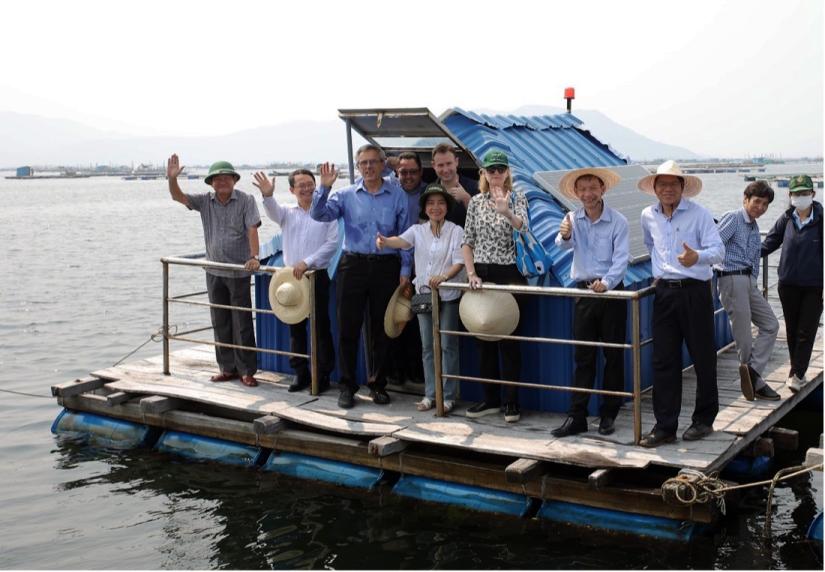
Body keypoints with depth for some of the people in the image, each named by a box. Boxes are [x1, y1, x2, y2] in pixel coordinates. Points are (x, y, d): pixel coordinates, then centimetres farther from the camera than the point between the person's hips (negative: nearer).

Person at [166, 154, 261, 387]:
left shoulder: (245, 200, -7)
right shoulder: (204, 201, 4)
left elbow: (252, 230, -15)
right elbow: (178, 196, -2)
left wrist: (254, 257, -26)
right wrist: (172, 178, -20)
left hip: (239, 271, -5)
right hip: (214, 271, 5)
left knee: (242, 322, -1)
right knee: (220, 322, 10)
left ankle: (247, 370, 6)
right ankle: (227, 368, 20)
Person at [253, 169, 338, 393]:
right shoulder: (287, 213, 9)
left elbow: (332, 244, -7)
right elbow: (272, 210, -13)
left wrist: (307, 262, -16)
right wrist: (267, 195, -36)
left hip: (317, 276, -3)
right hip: (291, 276, 4)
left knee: (321, 327, 1)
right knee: (295, 327, 8)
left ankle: (323, 374, 10)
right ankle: (300, 373, 18)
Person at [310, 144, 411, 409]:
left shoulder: (397, 196, 4)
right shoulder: (346, 194, 5)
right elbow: (319, 214, -6)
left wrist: (405, 270, 0)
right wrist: (324, 187, -18)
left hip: (386, 266, 0)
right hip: (353, 265, 0)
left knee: (381, 328, 8)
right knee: (348, 327, 2)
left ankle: (378, 384, 21)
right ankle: (347, 385, 12)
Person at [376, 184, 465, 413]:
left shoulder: (456, 231, -2)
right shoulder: (418, 230, 6)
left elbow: (459, 262, -9)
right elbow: (402, 241, -14)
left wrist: (443, 276, -28)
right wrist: (385, 241, -36)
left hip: (448, 295, -3)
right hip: (423, 293, 3)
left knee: (448, 346, 0)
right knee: (427, 346, 8)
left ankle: (448, 396, 6)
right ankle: (430, 394, 15)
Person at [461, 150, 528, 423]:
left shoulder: (517, 198, -1)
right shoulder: (476, 202, 7)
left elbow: (523, 229, -20)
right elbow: (467, 242, 8)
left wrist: (506, 211, -40)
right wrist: (471, 274, -4)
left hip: (509, 275, -4)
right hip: (482, 275, 4)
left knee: (508, 338, -1)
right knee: (484, 337, 9)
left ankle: (511, 401, 8)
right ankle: (491, 398, 20)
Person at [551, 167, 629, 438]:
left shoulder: (617, 221, -6)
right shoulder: (572, 219, 2)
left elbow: (621, 259, -12)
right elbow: (564, 245, -17)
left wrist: (606, 283, -27)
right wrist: (565, 235, -40)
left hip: (611, 292, -2)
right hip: (583, 292, 2)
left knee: (613, 355, 5)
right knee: (583, 357, 5)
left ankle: (609, 414, 16)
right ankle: (576, 416, 7)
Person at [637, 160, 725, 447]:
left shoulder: (699, 213, -8)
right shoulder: (648, 216, 8)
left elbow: (718, 250, -15)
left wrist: (697, 257, -34)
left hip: (695, 291, -4)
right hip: (665, 292, 4)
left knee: (703, 358, 4)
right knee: (664, 361, 4)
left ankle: (704, 420, 18)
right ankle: (665, 426, 9)